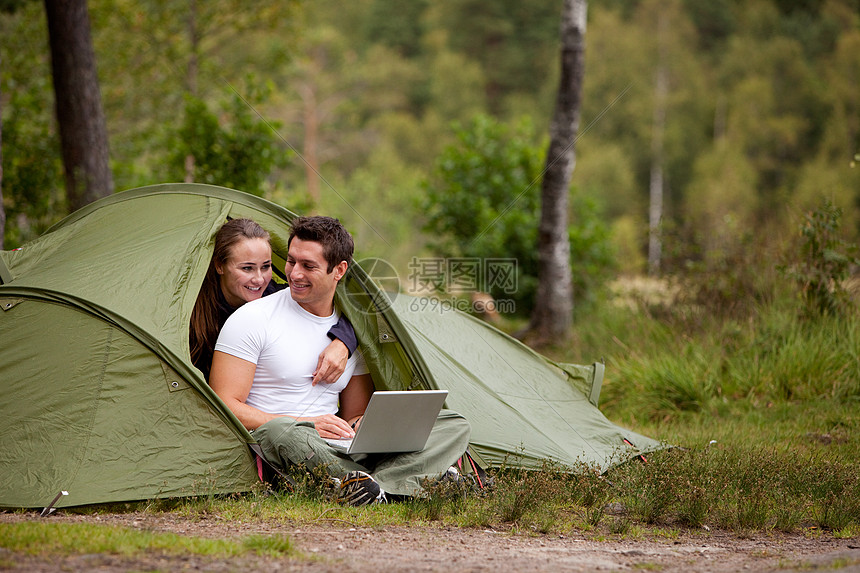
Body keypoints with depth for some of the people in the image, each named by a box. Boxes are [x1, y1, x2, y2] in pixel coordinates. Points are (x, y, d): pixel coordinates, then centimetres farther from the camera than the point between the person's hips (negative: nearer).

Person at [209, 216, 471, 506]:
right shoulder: (252, 319, -2)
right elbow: (224, 406, -8)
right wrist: (306, 425, -17)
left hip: (338, 452, 5)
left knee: (454, 426, -9)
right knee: (278, 432, -43)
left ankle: (365, 487, -36)